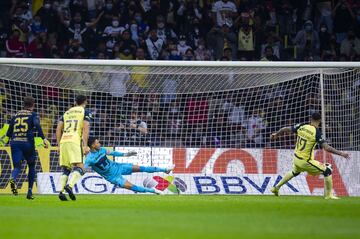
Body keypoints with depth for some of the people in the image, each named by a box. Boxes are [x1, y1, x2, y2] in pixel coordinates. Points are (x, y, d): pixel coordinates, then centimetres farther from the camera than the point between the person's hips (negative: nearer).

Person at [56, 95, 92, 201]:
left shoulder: (67, 112, 24)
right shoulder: (85, 112, 9)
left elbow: (58, 129, 18)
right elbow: (86, 128, -4)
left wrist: (59, 144, 22)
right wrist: (85, 145, -7)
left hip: (63, 141, 5)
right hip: (75, 141, -5)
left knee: (66, 169, 12)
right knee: (79, 167, -10)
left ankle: (61, 191, -5)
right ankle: (69, 185, -34)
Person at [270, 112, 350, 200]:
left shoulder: (301, 127, -3)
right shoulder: (317, 132, -19)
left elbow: (286, 129, 9)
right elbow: (326, 147, -25)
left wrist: (276, 134, 28)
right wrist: (340, 153, -20)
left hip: (296, 159, 6)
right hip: (306, 162, -6)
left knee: (295, 172, 37)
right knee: (327, 170, 3)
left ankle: (276, 187, 43)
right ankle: (329, 195, 5)